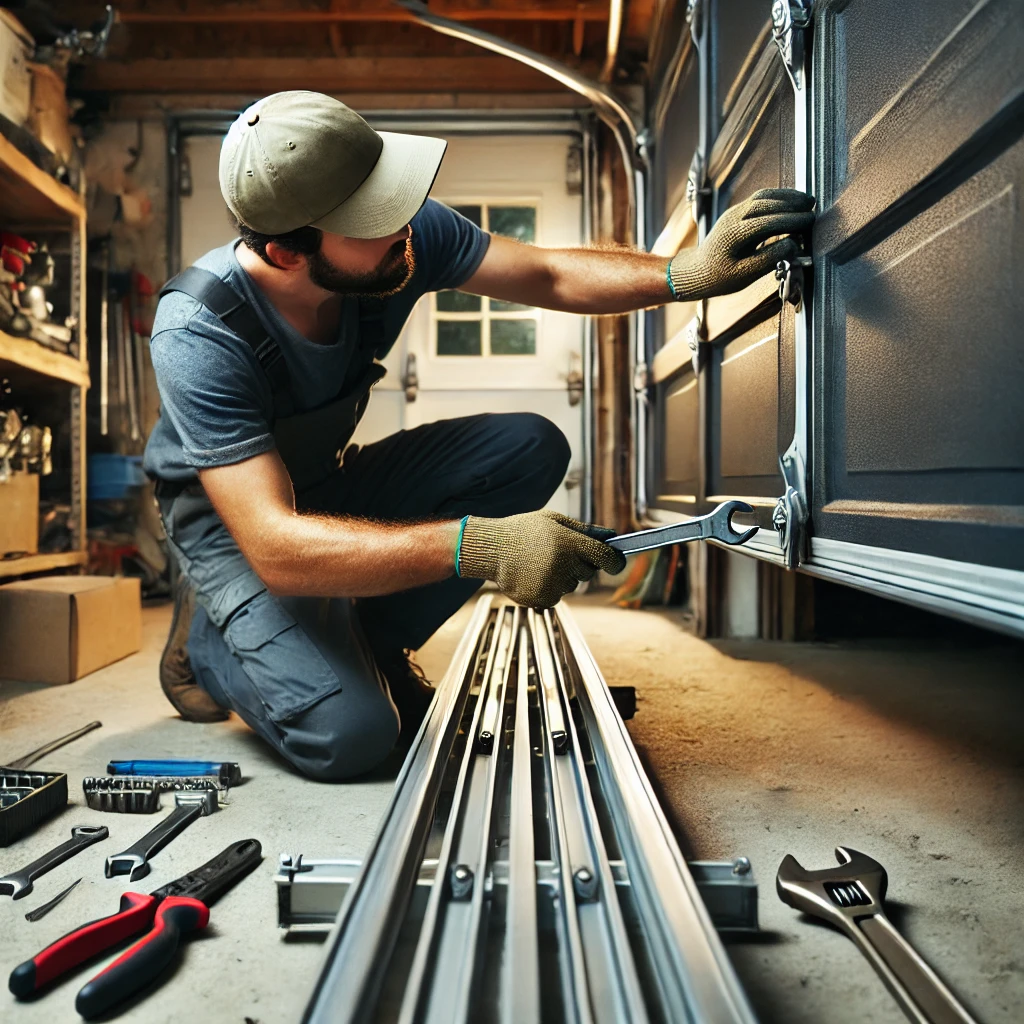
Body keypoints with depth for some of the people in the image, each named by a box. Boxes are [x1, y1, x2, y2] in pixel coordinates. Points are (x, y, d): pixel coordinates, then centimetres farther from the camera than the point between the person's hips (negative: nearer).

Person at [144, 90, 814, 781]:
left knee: (530, 448, -18)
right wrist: (476, 546, -51)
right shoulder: (199, 334, -33)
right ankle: (208, 637, 6)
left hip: (331, 486, 6)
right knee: (348, 734, -28)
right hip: (233, 523, -5)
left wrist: (688, 273, -27)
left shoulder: (404, 234, -19)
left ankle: (367, 642, -2)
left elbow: (550, 276, -11)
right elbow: (275, 547, -40)